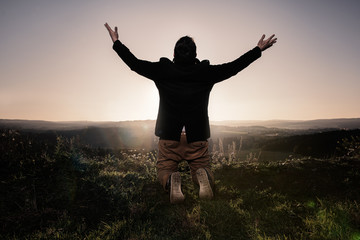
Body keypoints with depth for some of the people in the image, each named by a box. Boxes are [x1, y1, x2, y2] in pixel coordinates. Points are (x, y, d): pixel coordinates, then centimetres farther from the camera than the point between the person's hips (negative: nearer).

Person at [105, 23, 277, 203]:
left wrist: (116, 42, 23)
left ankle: (172, 180, -20)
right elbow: (234, 66, 7)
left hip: (169, 137, 0)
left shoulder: (162, 71, -3)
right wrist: (259, 49, 20)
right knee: (201, 167, 20)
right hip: (197, 137, 1)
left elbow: (134, 62, 8)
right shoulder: (206, 73, -2)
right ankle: (202, 176, -18)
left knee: (163, 170, 17)